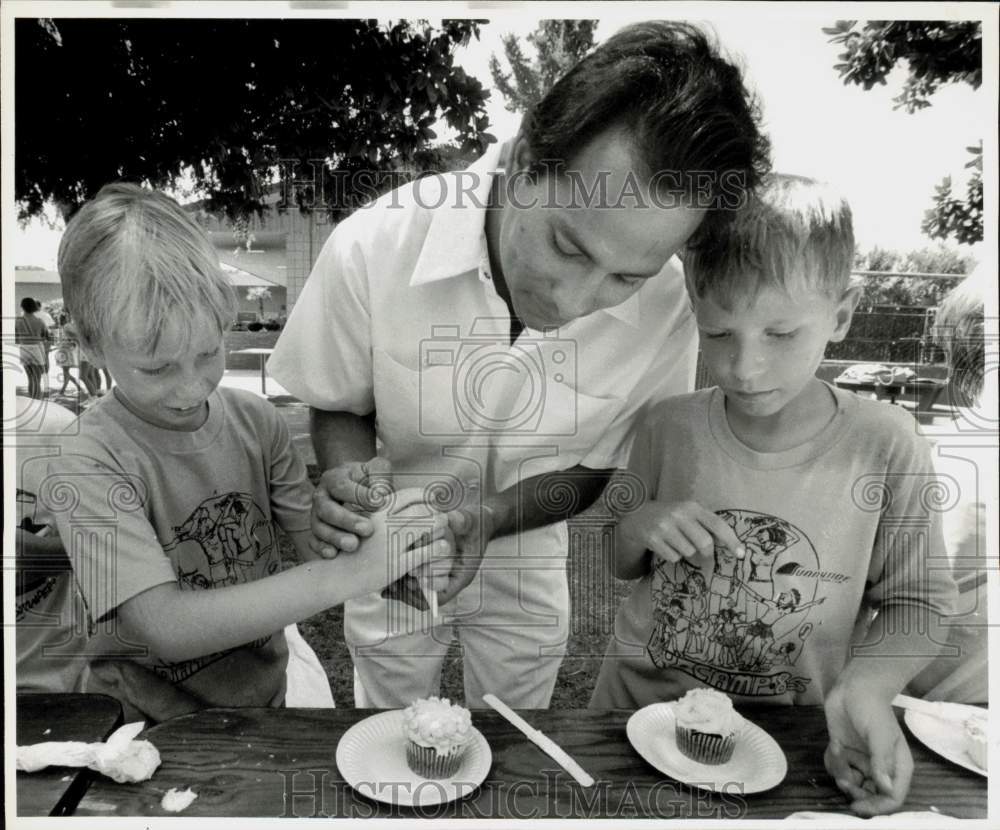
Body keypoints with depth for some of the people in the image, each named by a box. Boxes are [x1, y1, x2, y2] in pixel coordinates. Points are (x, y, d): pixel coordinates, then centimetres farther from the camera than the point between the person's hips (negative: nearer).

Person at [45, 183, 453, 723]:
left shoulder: (256, 420, -7)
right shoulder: (86, 470, -19)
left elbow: (318, 545, -5)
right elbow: (167, 628, -29)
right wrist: (348, 575, -35)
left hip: (266, 689, 4)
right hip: (150, 719, -4)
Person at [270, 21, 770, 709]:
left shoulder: (665, 311, -27)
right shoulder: (371, 249, -30)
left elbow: (593, 469, -12)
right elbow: (338, 408, -12)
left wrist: (491, 517, -30)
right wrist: (351, 483, -33)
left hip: (527, 565, 1)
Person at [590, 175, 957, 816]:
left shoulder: (885, 445, -13)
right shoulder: (670, 427, -8)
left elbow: (918, 602, -4)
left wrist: (865, 686, -22)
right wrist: (640, 527, -16)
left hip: (787, 733, 2)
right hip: (638, 696, -1)